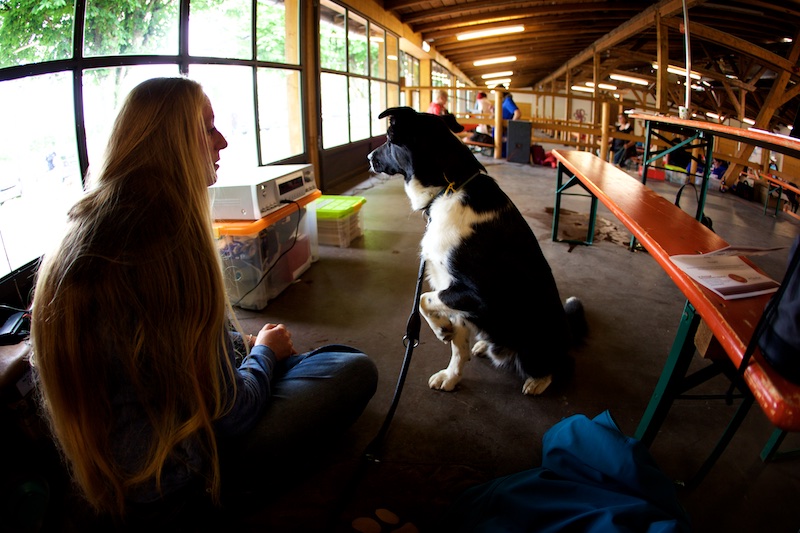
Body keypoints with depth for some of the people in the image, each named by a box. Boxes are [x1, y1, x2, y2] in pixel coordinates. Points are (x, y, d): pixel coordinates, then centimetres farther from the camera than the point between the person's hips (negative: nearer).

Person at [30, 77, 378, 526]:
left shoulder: (88, 227, 0)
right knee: (356, 371, -4)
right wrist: (264, 352, -4)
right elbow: (226, 412, -24)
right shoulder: (164, 239, -31)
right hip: (169, 483, -9)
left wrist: (240, 343, 5)